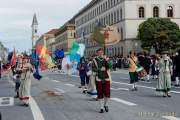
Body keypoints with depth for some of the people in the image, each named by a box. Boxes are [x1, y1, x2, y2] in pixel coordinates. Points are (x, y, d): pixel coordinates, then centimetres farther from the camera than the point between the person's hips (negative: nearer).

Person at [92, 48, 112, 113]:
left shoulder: (106, 59, 5)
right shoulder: (95, 60, 1)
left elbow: (110, 66, -9)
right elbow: (93, 69, -5)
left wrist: (106, 60, -22)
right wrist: (100, 69, -17)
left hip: (106, 78, 1)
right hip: (99, 79, -1)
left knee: (107, 93, -2)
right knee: (100, 94, 2)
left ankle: (105, 105, 24)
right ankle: (101, 107, 15)